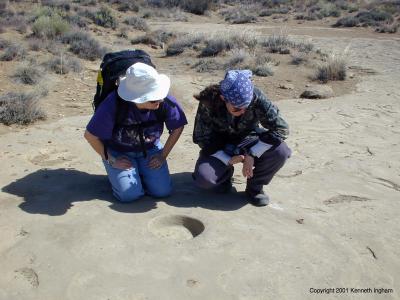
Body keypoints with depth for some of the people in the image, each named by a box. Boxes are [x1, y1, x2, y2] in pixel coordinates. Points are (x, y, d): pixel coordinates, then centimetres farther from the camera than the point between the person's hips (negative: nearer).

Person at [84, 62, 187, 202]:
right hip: (118, 153, -2)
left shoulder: (166, 102, -23)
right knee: (129, 194, -19)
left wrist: (163, 155, -5)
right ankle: (115, 174, 16)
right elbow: (90, 135, -16)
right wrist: (111, 160, -11)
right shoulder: (113, 105, -30)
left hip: (150, 150, 3)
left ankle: (140, 173, 19)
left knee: (162, 191, -12)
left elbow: (177, 128, -3)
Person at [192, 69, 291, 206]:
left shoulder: (256, 98, -28)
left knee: (280, 151, -28)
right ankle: (225, 173, 10)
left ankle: (255, 187, -1)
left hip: (247, 139, 1)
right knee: (203, 178, -28)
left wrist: (252, 155, -30)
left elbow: (281, 128, -25)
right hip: (219, 147, 0)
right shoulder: (209, 103, -28)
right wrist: (227, 160, -27)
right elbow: (202, 138, -18)